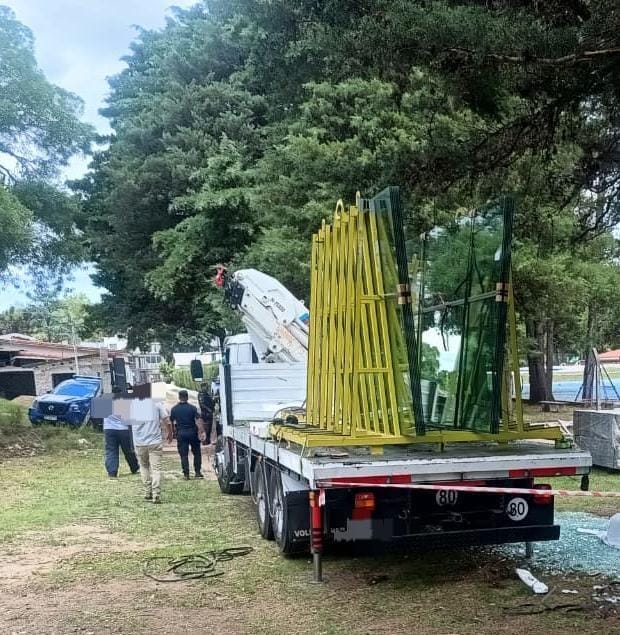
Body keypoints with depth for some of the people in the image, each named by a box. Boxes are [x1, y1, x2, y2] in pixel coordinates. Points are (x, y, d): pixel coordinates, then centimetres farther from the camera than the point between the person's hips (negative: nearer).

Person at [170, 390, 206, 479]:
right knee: (197, 453, 11)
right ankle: (197, 472, 10)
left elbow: (171, 422, 5)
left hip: (181, 434, 1)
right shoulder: (192, 408, -7)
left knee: (183, 454, 5)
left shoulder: (174, 409, -1)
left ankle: (186, 473, 4)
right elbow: (198, 421, -14)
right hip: (192, 432, -1)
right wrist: (202, 431, -15)